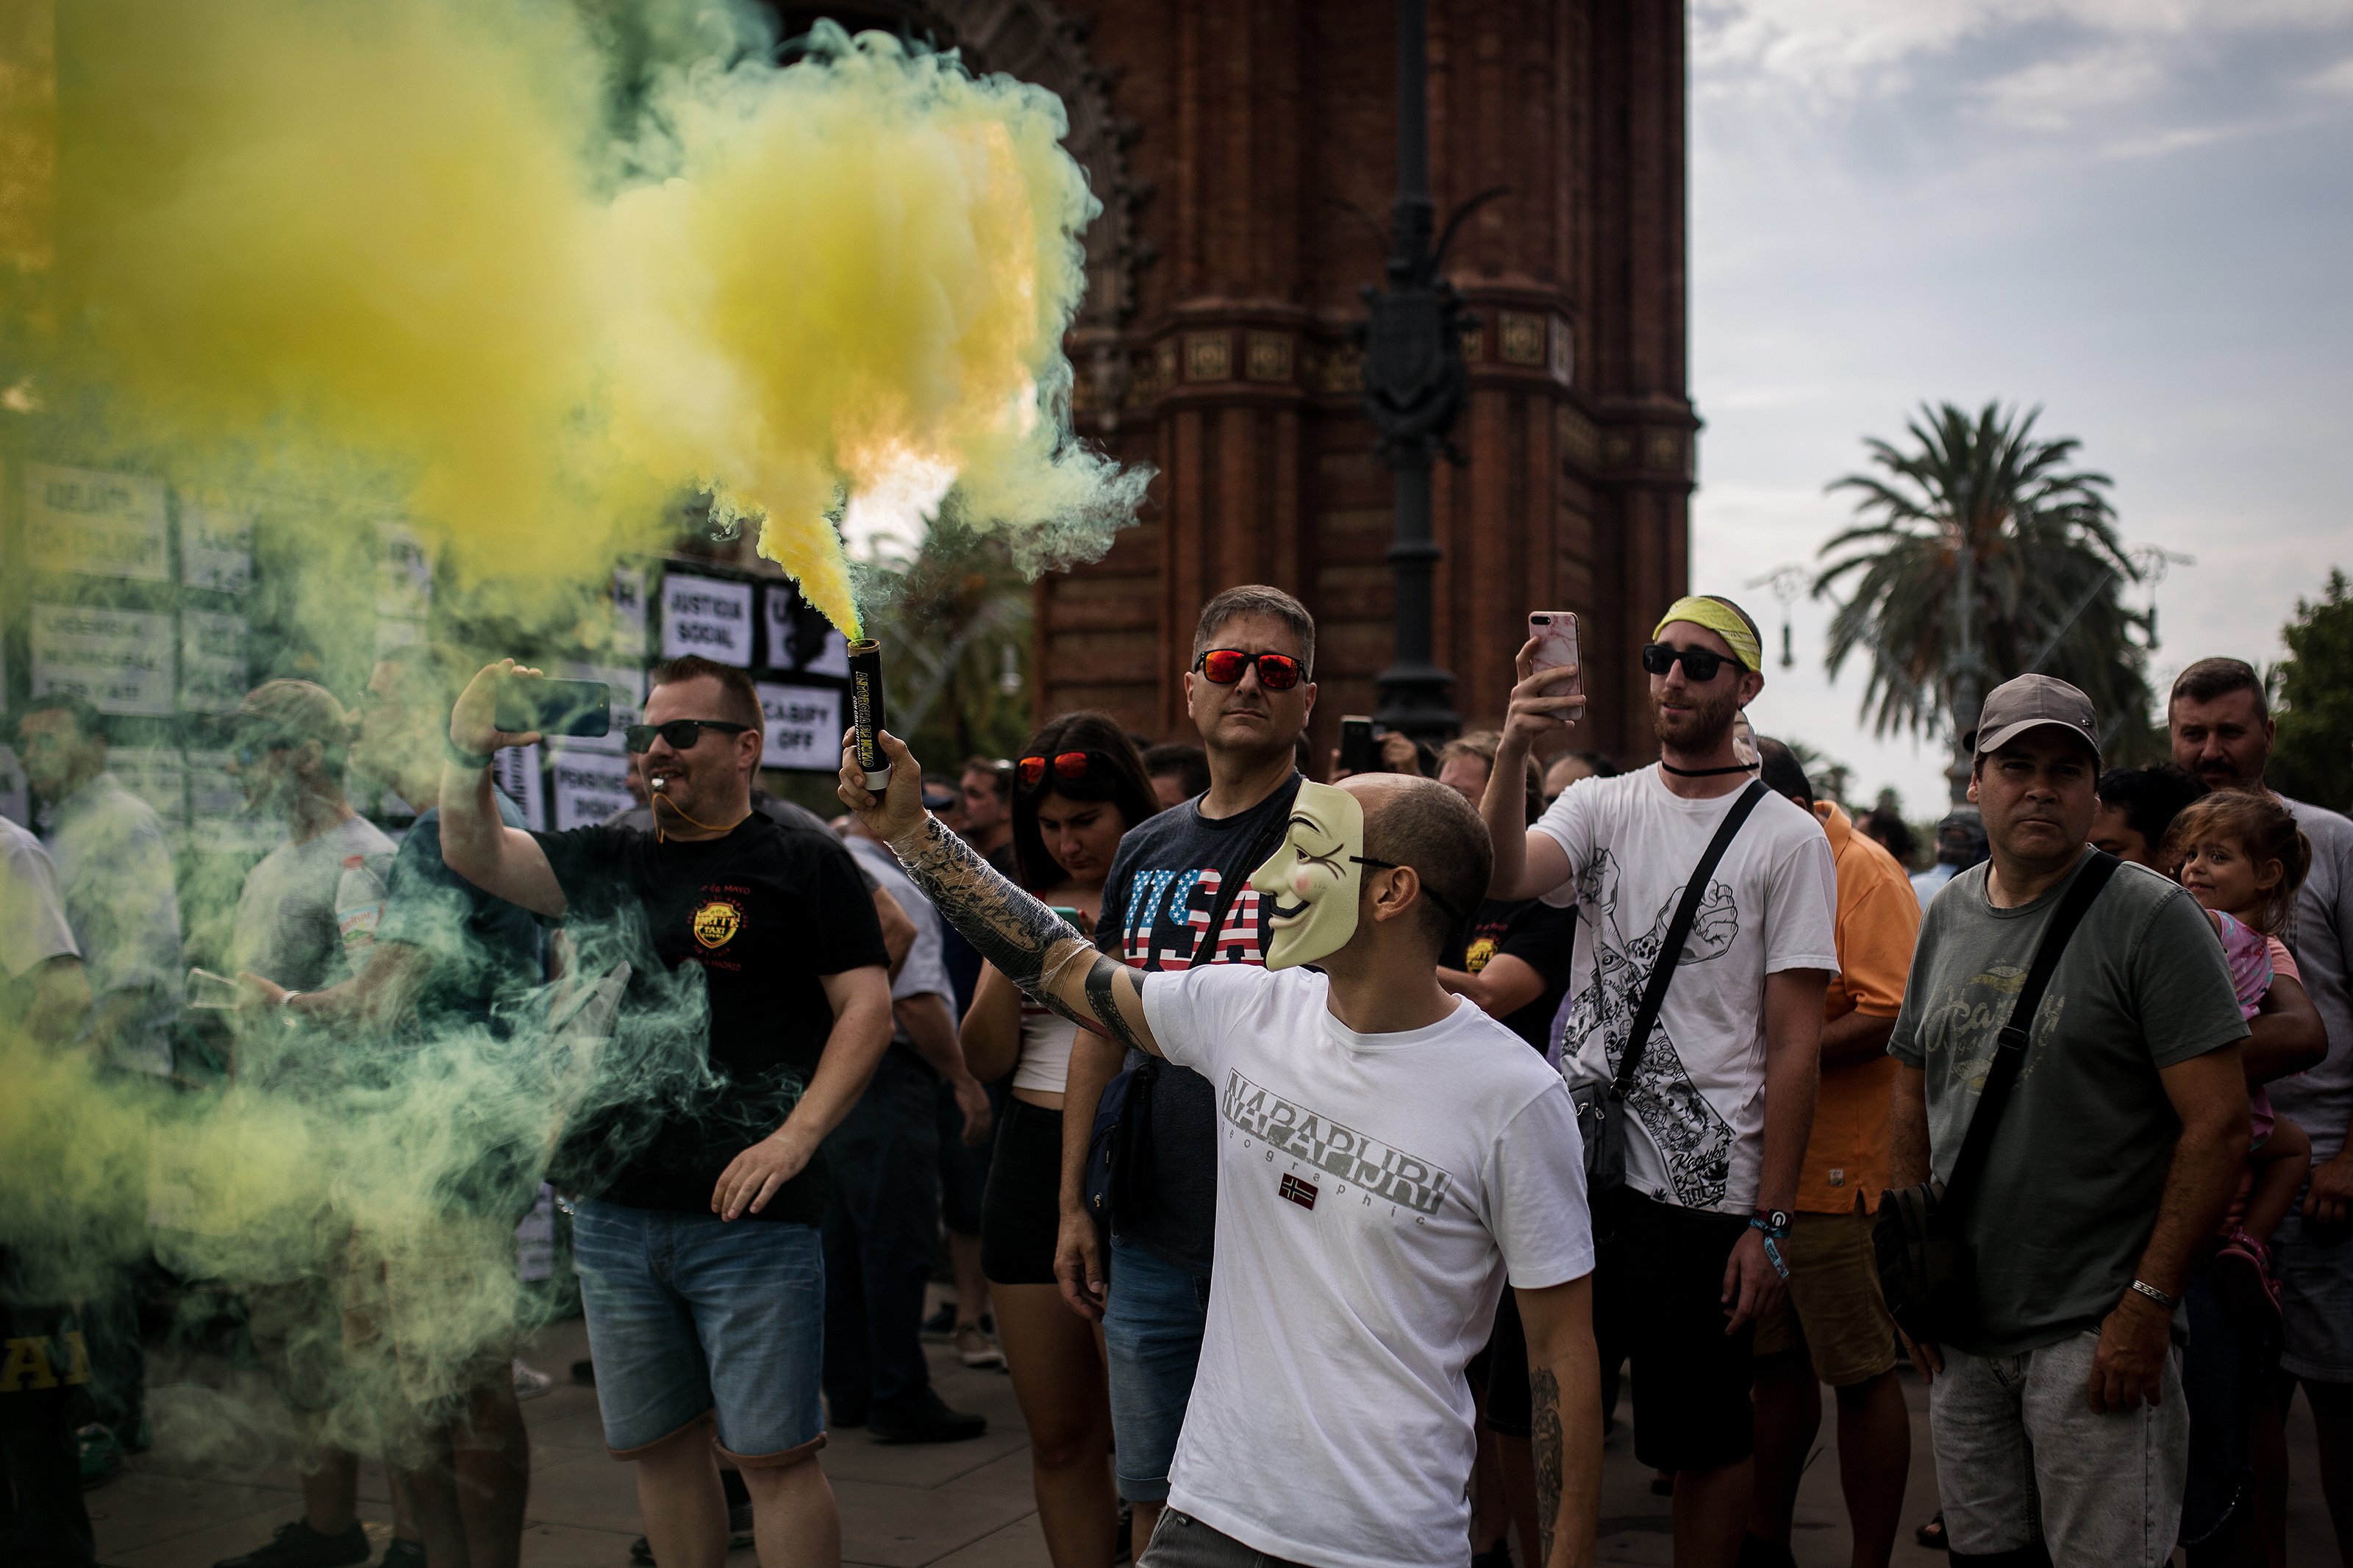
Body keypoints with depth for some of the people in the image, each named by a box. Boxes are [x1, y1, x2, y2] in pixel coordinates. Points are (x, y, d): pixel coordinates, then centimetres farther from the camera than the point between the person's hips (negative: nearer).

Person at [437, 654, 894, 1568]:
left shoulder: (805, 863, -1)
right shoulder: (611, 864, 14)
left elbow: (867, 1008, -7)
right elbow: (474, 855, 4)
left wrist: (797, 1134, -18)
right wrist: (469, 752, -14)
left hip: (748, 1218, -6)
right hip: (615, 1212, 6)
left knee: (772, 1451, -4)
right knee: (656, 1442, 14)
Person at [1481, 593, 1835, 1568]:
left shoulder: (1786, 839, -3)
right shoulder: (1602, 806, 7)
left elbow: (1793, 1042, -6)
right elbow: (1504, 876, -14)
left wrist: (1769, 1222, -10)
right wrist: (1512, 753, -32)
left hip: (1703, 1194, -3)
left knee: (1707, 1442, 7)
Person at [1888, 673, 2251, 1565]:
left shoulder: (2149, 915, -8)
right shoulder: (1949, 915, 10)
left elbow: (2219, 1123, -12)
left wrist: (2148, 1301, -15)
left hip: (2096, 1327, -5)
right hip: (1962, 1332, 6)